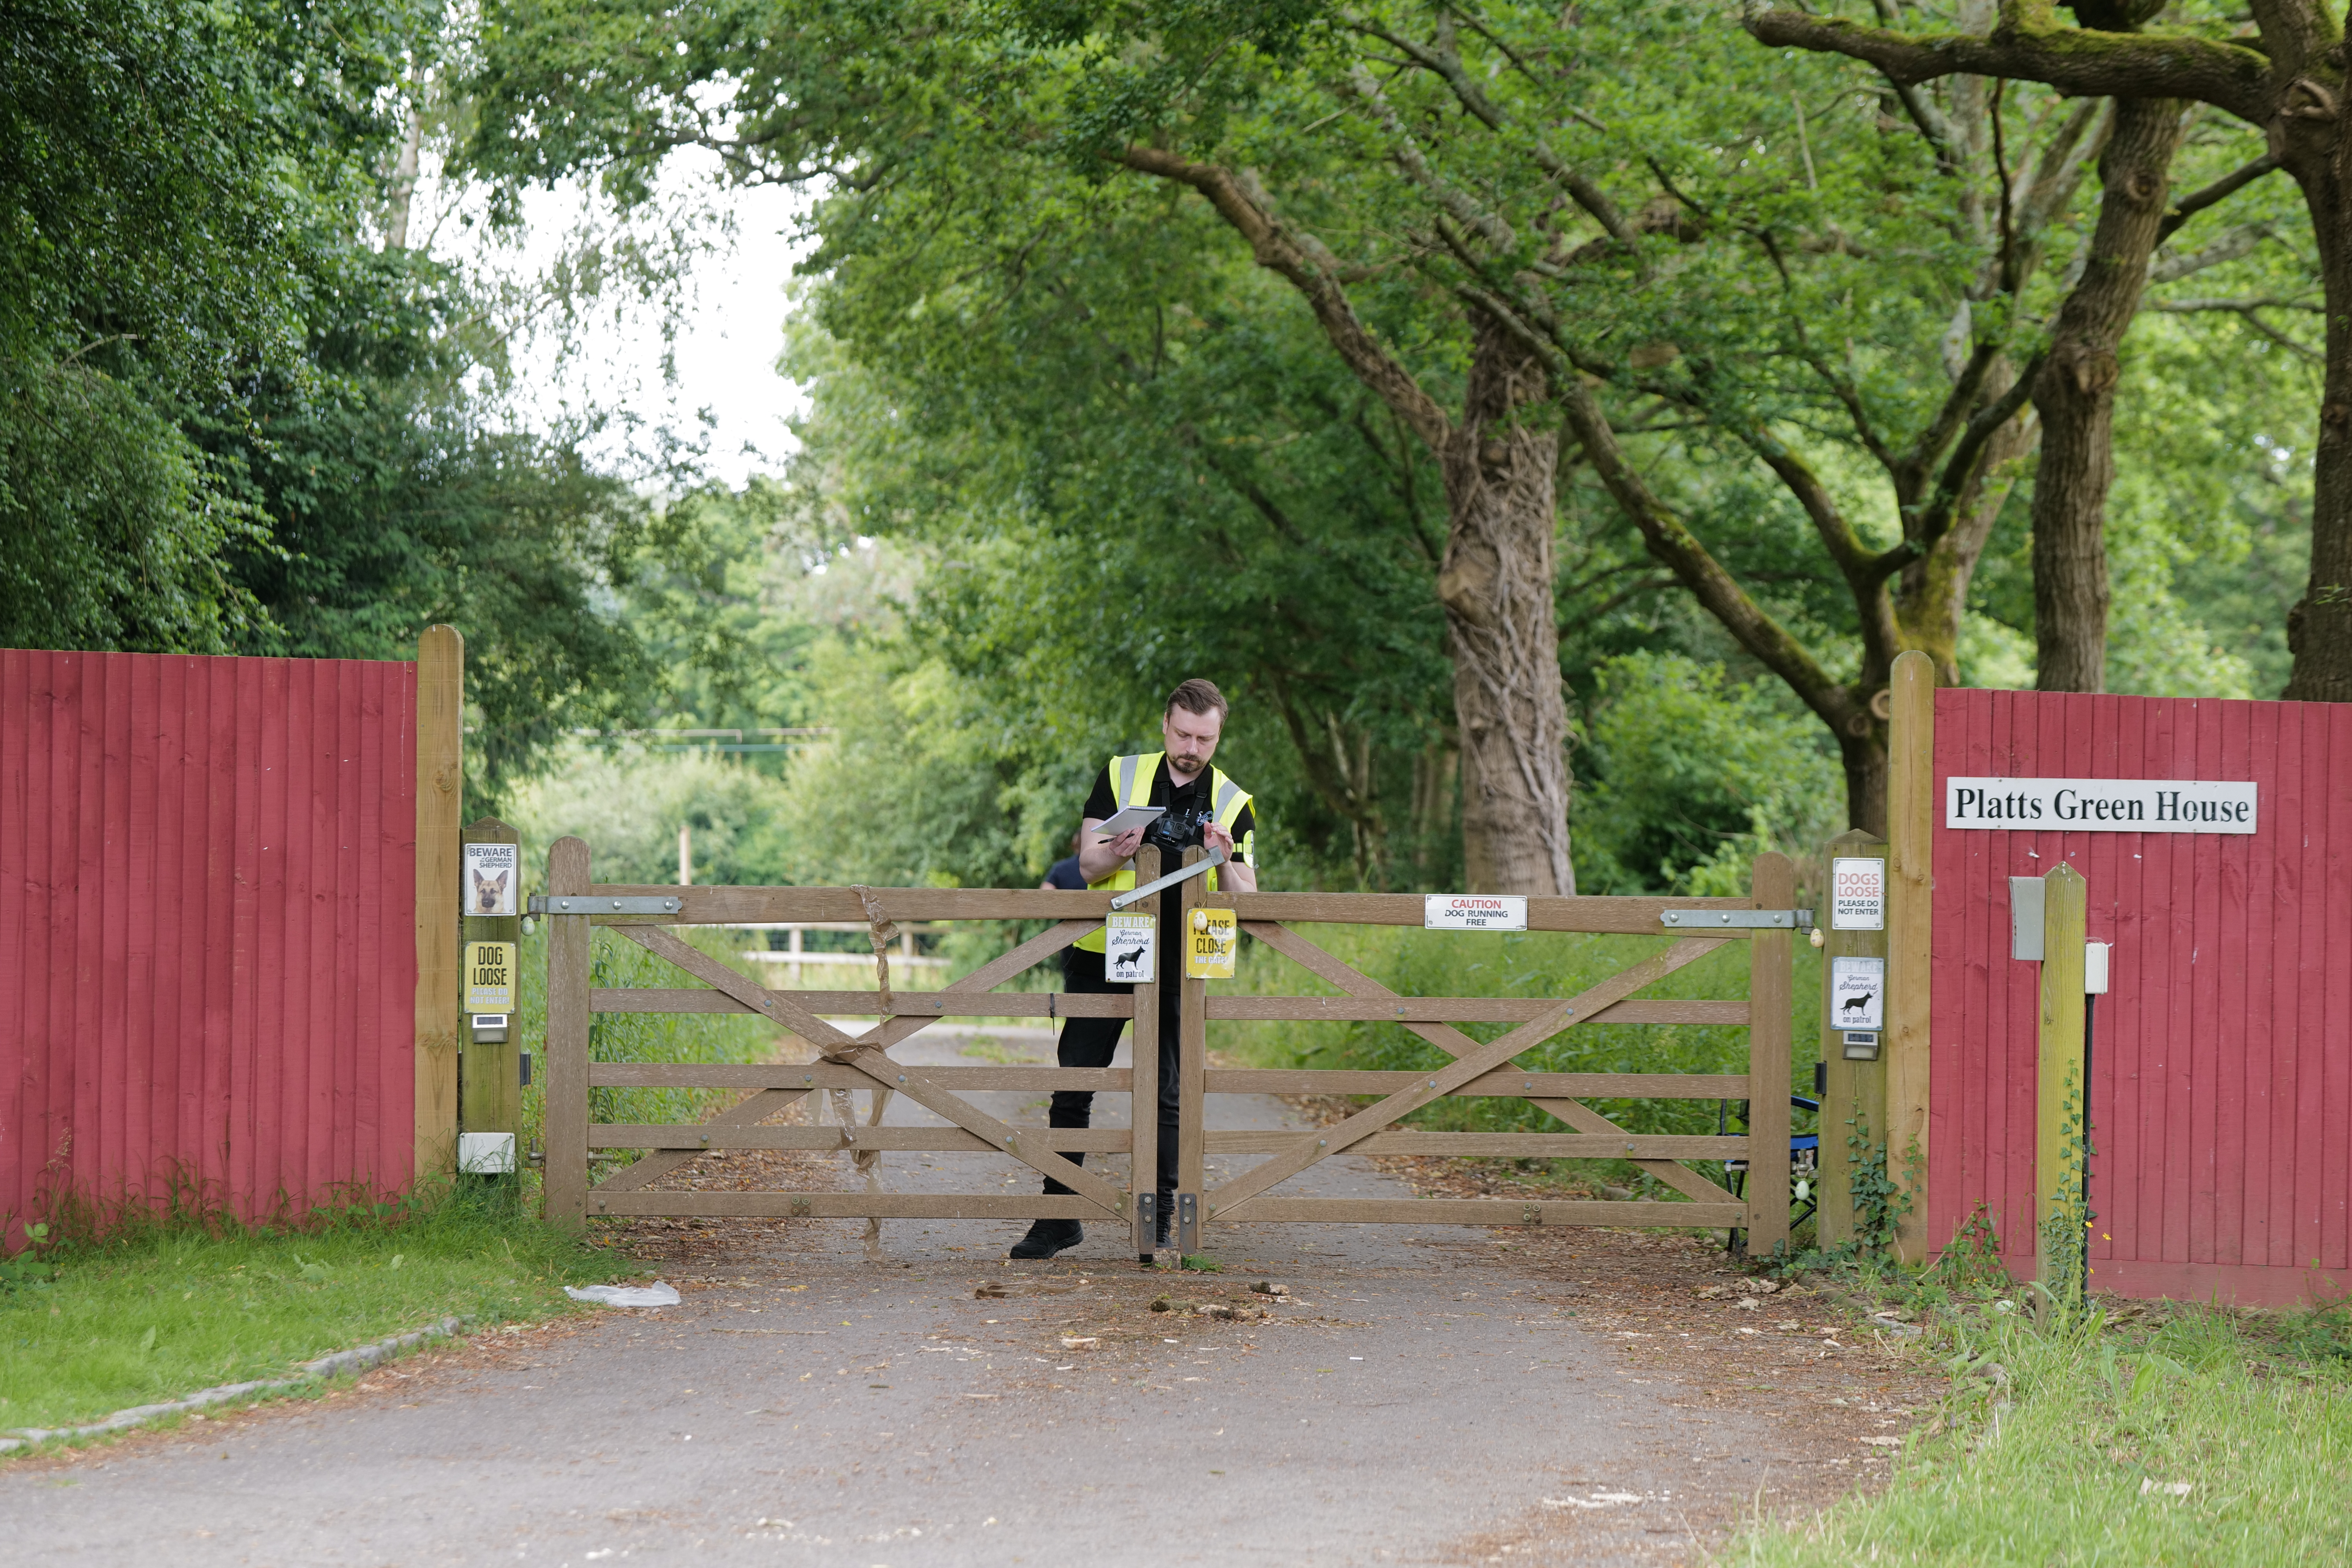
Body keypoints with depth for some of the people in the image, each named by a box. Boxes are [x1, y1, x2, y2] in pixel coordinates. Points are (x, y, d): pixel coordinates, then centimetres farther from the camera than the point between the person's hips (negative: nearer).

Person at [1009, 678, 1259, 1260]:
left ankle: (1159, 1222, 5)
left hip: (1174, 965, -1)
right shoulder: (1121, 776, 6)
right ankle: (1059, 1217, 10)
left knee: (1164, 1096, -2)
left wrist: (1224, 863, -18)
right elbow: (1088, 863, 1)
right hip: (1102, 955, 1)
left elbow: (1246, 900, 2)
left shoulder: (1233, 804, 6)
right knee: (1072, 1088, 1)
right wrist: (1119, 852, -21)